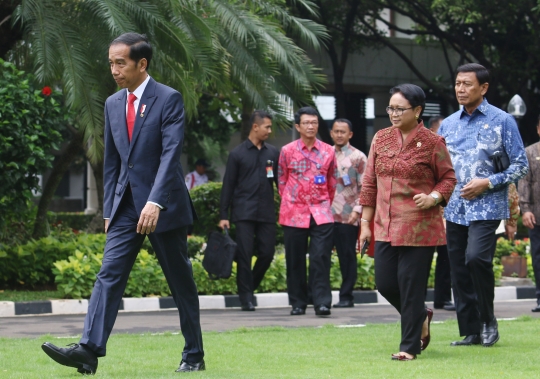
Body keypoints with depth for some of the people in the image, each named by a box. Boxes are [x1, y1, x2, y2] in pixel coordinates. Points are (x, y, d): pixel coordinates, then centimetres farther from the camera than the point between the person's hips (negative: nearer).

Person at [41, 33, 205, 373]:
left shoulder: (169, 99, -9)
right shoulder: (113, 104, 10)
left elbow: (171, 153, -19)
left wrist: (155, 203, -29)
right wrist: (109, 210, 12)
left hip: (163, 205, -5)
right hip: (126, 206, 5)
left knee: (181, 282, 5)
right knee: (109, 274, -9)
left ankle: (194, 355, 16)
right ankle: (89, 350, -19)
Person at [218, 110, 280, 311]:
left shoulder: (273, 153, 11)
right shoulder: (237, 154, 2)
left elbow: (280, 181, 13)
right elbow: (228, 186, 3)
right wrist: (223, 215, -2)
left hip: (266, 213, 3)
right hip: (244, 213, -3)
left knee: (267, 253, 0)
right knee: (244, 255, -6)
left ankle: (250, 287, 21)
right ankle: (246, 297, 1)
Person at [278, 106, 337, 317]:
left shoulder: (328, 151, 5)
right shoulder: (287, 151, 1)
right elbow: (282, 181, 11)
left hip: (321, 213, 0)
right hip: (294, 213, 0)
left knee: (321, 258, -10)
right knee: (295, 260, 3)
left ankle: (322, 302, -10)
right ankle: (298, 303, 11)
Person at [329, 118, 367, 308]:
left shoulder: (358, 157, -1)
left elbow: (364, 188, -4)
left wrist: (357, 210, -13)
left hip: (348, 216, -4)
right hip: (327, 214, 4)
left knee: (347, 256, -1)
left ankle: (346, 296, 5)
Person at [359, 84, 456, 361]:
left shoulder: (432, 143, -5)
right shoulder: (381, 139, 8)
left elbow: (448, 178, 3)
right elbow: (369, 183, 12)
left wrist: (434, 197, -17)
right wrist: (365, 223, 10)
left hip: (419, 228, -5)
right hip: (385, 227, 5)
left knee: (411, 286, -3)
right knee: (385, 283, 5)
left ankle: (410, 346, 8)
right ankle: (421, 317, 33)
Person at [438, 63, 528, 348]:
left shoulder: (502, 121, -1)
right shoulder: (448, 124, 13)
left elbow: (520, 165, -2)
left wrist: (488, 183, -13)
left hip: (487, 206, -5)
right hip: (455, 208, 5)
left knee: (476, 257, -23)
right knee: (459, 271, 4)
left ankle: (488, 320, -5)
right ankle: (470, 332, 12)